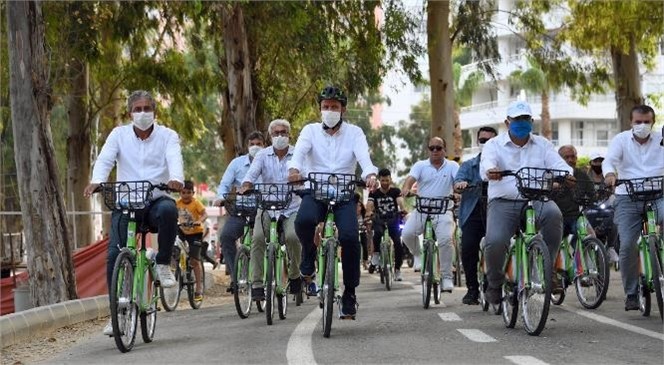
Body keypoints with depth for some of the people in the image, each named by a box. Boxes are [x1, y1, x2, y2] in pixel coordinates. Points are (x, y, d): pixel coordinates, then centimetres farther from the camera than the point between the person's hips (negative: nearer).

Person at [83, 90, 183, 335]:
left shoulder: (167, 136, 5)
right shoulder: (119, 135, 8)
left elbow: (174, 158, -14)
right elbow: (104, 160, -7)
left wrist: (176, 179, -38)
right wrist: (96, 181, -30)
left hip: (157, 199, -1)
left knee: (168, 209, -37)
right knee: (114, 255, -14)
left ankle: (163, 264, -15)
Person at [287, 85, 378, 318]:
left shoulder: (354, 133, 8)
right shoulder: (310, 130, 9)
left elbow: (363, 155, -12)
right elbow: (300, 150, -11)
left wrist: (370, 174, -34)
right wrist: (294, 169, -35)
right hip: (315, 191, 0)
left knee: (349, 236, -21)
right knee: (304, 220, -32)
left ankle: (349, 293, -5)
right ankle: (308, 264, -1)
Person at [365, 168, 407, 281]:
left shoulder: (395, 191, 1)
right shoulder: (374, 193, 3)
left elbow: (400, 201, -17)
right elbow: (369, 204, -13)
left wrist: (402, 209, -41)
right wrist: (369, 212, -37)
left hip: (393, 220, 0)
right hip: (379, 220, 0)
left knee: (398, 243, -17)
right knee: (378, 232, -35)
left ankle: (397, 269, -1)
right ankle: (376, 254, -12)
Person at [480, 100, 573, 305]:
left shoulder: (542, 144, 17)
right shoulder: (494, 144, 9)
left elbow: (558, 165, 1)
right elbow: (487, 163, -13)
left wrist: (567, 174, -24)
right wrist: (490, 172, -39)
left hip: (536, 200, 2)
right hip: (503, 202, -2)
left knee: (553, 213, -33)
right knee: (495, 242, -28)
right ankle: (495, 284, 3)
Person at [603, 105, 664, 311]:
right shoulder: (621, 140, 7)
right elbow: (609, 160, -9)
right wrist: (609, 173, -32)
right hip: (628, 198, 0)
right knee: (627, 245, -7)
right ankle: (631, 294, 6)